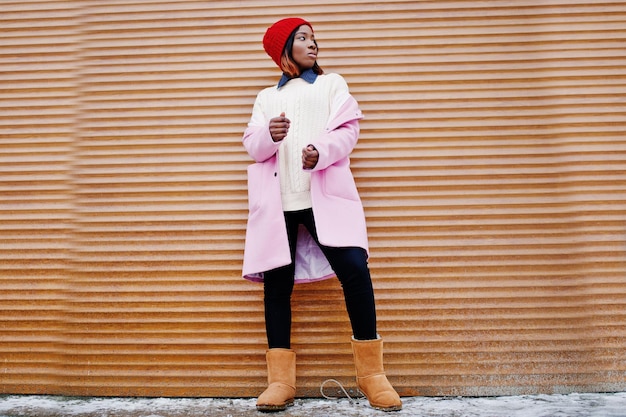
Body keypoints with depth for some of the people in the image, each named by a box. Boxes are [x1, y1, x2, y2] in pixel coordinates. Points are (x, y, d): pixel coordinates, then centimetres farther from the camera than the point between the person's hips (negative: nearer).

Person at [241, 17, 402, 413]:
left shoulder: (332, 83, 20)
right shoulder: (267, 96, 24)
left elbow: (348, 130, 4)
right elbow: (252, 144, 9)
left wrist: (321, 152, -17)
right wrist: (269, 135, -15)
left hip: (324, 193, -2)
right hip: (278, 200, 2)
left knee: (354, 267, -17)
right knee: (276, 280, -3)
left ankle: (371, 373, -4)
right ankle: (281, 379, 6)